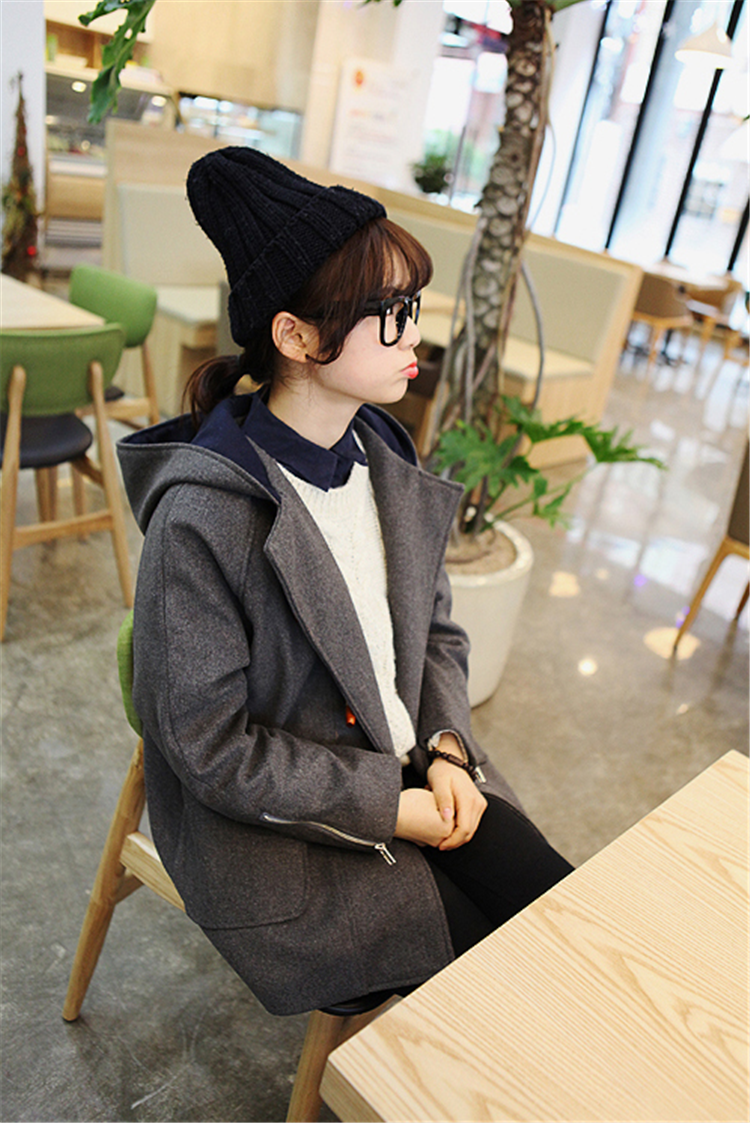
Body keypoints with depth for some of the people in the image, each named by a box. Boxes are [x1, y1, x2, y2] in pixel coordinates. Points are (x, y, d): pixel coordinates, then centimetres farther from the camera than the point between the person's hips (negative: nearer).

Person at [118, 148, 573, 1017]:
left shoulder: (385, 461, -3)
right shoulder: (203, 519, -25)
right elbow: (211, 748, -19)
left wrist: (445, 752, -8)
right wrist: (389, 808, -17)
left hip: (415, 771, 6)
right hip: (275, 826, -6)